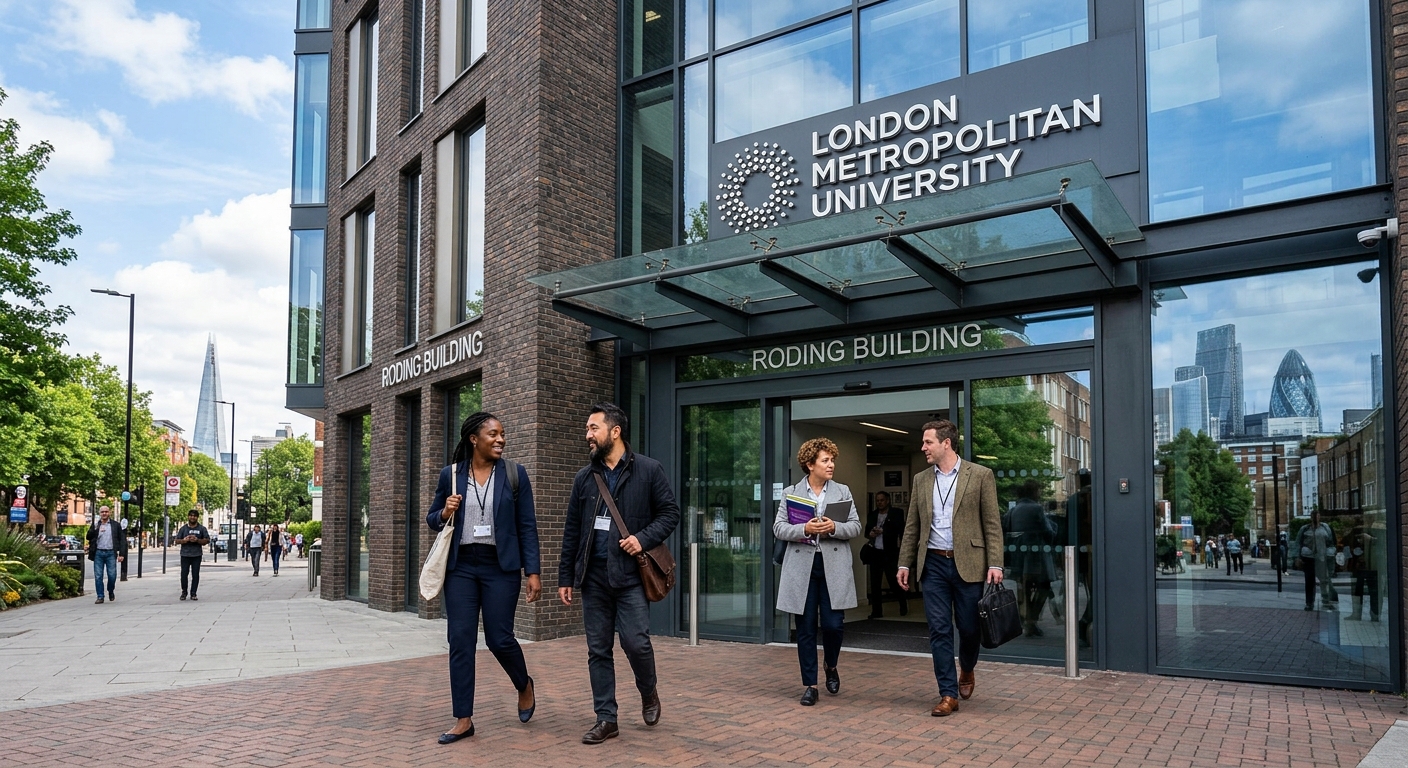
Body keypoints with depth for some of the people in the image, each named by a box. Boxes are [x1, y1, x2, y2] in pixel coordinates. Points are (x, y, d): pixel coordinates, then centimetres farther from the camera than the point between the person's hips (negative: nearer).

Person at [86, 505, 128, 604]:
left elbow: (122, 540, 5)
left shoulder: (115, 525, 6)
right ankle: (100, 597, 8)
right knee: (98, 576, 1)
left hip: (111, 553, -1)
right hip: (98, 553, 1)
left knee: (112, 575, -2)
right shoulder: (95, 525, 10)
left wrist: (121, 554, -2)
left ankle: (111, 592, 24)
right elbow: (89, 537, 2)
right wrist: (95, 529, -15)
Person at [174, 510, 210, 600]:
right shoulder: (183, 528, 9)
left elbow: (207, 540, 3)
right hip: (185, 555, 1)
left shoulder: (202, 528, 7)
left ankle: (193, 594, 6)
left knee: (195, 575, -1)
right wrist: (184, 540, -12)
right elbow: (177, 540, 9)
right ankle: (184, 592, 15)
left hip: (197, 555, -1)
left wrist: (197, 540, -13)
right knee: (184, 574, 0)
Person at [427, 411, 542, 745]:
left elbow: (527, 526, -1)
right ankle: (464, 720, 12)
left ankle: (524, 686, 30)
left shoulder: (514, 474, -1)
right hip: (460, 566, 2)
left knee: (499, 639, -1)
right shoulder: (450, 474, 3)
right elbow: (432, 519, 13)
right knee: (460, 642, 1)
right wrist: (445, 513, -10)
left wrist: (533, 571, -6)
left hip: (500, 567, -2)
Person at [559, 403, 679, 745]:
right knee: (598, 650, 6)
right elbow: (571, 531, 12)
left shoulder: (648, 470, -2)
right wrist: (565, 577, 9)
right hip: (593, 576, 4)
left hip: (630, 574, -4)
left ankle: (648, 692, 22)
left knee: (636, 642, -9)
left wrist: (643, 538, -15)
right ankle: (606, 719, 16)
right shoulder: (584, 478, 9)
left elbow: (670, 513, 0)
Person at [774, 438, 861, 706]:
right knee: (806, 628, 4)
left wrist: (834, 528, -16)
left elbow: (855, 527, 4)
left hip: (834, 568, 0)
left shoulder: (843, 492, 8)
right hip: (802, 568, 0)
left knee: (833, 624, -3)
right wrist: (804, 529, -17)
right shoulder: (791, 493, 5)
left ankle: (831, 667, 28)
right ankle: (809, 684, 16)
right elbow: (779, 528, 0)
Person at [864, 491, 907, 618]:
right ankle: (876, 611, 10)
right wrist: (870, 534, -4)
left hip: (890, 554, -4)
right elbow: (866, 531, 18)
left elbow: (901, 532, -7)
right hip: (875, 553, 5)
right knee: (875, 583, 4)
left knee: (893, 580, -6)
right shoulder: (872, 515, 14)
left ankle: (904, 605, 18)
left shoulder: (896, 515, 0)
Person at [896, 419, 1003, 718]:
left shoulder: (980, 475, -2)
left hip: (967, 564, -3)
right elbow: (912, 526, 13)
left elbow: (992, 523, -3)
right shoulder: (921, 480, 10)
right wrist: (905, 563, 8)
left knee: (969, 627, 7)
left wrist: (995, 564, -10)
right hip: (932, 564, 3)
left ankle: (967, 672, 37)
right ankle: (948, 694, 9)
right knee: (939, 631, 1)